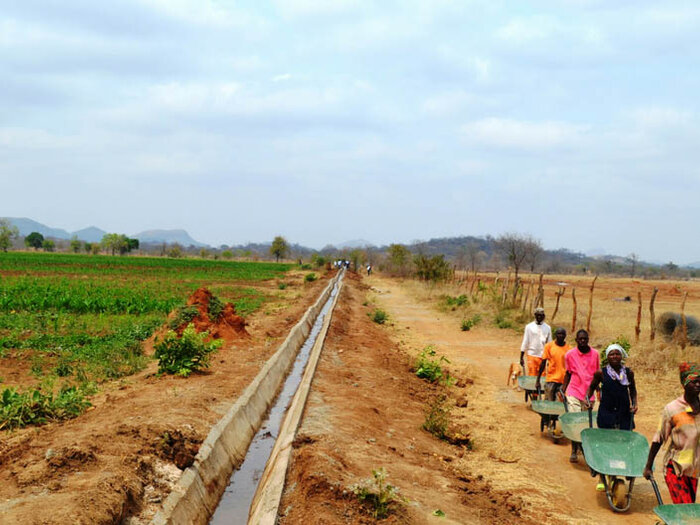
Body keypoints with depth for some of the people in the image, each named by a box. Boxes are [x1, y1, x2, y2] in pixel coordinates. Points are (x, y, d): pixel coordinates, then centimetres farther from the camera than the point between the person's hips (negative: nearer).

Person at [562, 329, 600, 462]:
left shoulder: (595, 354, 2)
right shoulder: (570, 354, 0)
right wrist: (563, 390, 7)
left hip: (589, 393, 2)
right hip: (574, 392, -2)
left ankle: (582, 445, 29)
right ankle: (574, 451, -2)